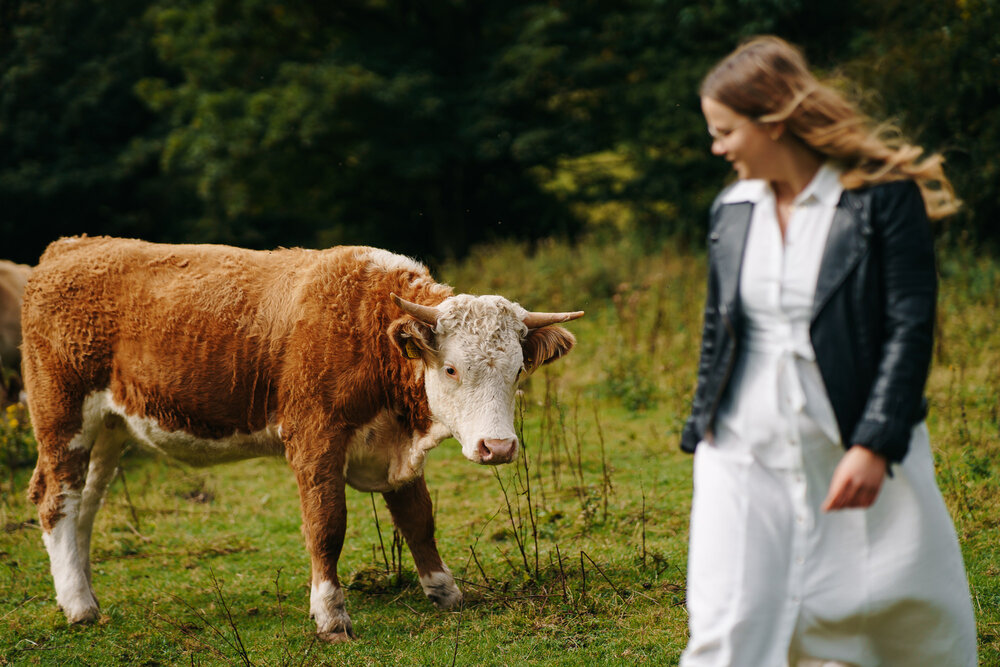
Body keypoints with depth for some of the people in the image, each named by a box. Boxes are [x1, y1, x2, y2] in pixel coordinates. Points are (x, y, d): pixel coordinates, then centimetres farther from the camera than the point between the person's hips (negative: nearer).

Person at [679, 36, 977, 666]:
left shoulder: (884, 195, -8)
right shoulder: (732, 210, 8)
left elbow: (910, 325, -11)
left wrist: (875, 446, -18)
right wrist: (702, 431, 14)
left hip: (861, 453, -4)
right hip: (746, 455, 4)